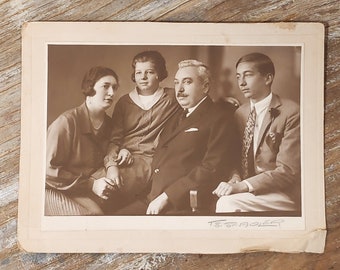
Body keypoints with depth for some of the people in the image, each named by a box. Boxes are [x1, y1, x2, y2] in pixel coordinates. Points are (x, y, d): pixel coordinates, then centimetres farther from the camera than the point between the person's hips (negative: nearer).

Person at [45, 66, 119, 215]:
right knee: (93, 213, -33)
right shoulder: (66, 122, -16)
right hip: (55, 190, -6)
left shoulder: (108, 123, 7)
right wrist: (90, 185, -21)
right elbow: (50, 171, -17)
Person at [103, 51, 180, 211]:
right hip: (123, 159, 3)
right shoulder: (124, 102, 16)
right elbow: (114, 139, 7)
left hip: (148, 160, -3)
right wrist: (111, 164, -10)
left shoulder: (172, 97, 10)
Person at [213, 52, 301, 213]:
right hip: (247, 190, 6)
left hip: (285, 194, -5)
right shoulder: (240, 113, 10)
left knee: (228, 203, -27)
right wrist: (236, 178, -9)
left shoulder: (291, 113, -11)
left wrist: (243, 186, -24)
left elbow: (288, 171, -15)